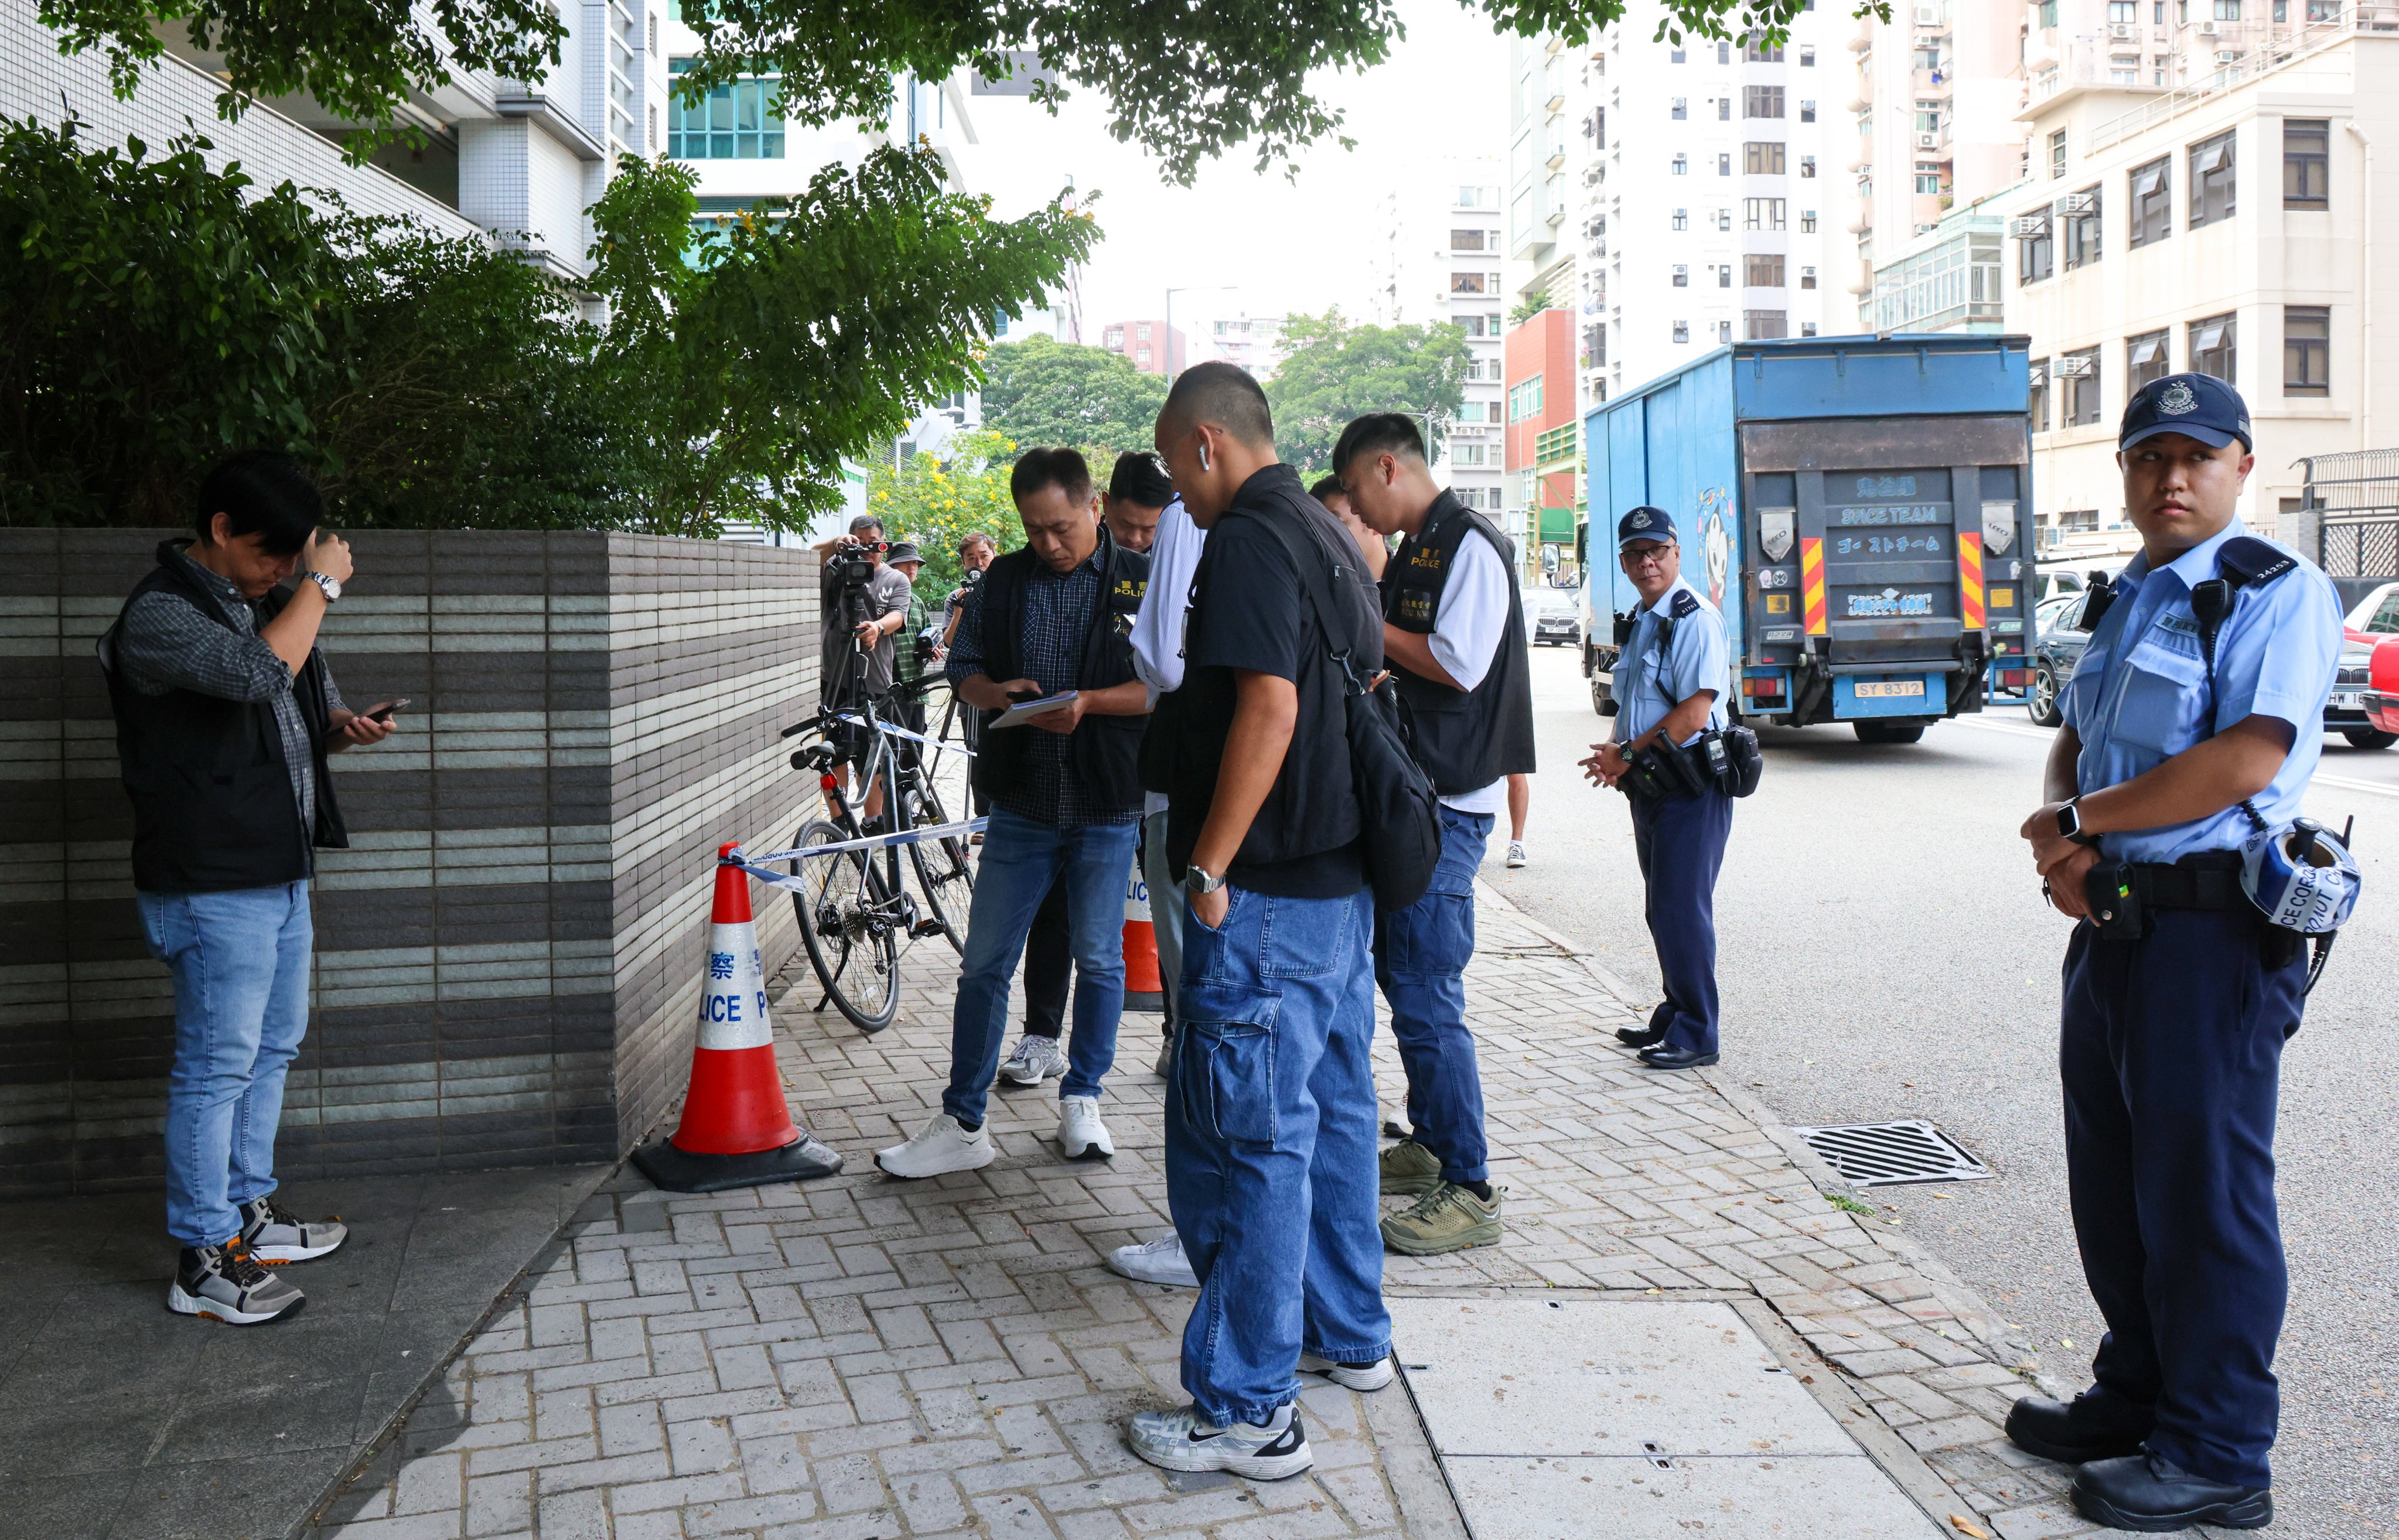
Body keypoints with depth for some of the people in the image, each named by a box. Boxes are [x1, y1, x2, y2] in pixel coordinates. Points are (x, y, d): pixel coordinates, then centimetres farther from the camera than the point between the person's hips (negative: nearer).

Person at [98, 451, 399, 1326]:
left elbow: (308, 706, 24)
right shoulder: (160, 614, -15)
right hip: (213, 884, -9)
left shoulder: (269, 600, 13)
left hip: (282, 873, 9)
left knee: (273, 1048, 18)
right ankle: (203, 1265, 4)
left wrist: (348, 727, 1)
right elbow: (263, 671, -32)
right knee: (218, 1066, -4)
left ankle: (247, 1212, 32)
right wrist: (320, 586, -18)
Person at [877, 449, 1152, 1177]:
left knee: (1099, 959, 9)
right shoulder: (1002, 581, 8)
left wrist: (1088, 702, -20)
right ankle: (962, 1123, 12)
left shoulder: (1141, 580, -2)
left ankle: (1081, 1101, 26)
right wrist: (997, 694, -9)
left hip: (1107, 804, -2)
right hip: (1021, 801, 3)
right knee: (984, 963, 3)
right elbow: (963, 667, 13)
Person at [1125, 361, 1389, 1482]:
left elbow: (1269, 707, -25)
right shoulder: (1327, 536, 15)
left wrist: (1209, 866, -21)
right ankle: (1348, 1335, 34)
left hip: (1266, 895, -10)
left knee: (1244, 1141, -4)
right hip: (1344, 876, 10)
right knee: (1332, 1112, 20)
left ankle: (1249, 1411, 2)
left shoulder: (1247, 541, -15)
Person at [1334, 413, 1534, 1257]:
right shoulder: (1413, 553, 17)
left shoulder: (1469, 545, -12)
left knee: (1426, 997, -10)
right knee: (1400, 971, 18)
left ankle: (1470, 1191, -4)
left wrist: (1365, 625, -11)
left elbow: (1458, 666, -21)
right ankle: (1428, 1143, 31)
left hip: (1446, 805, -10)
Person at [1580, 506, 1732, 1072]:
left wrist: (1627, 755, -15)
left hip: (1691, 787, -9)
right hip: (1650, 787, 9)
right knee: (1663, 910, 15)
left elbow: (1694, 712, -21)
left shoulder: (1695, 619, -14)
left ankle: (1696, 1036, 2)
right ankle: (1673, 1017, 27)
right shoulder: (1639, 621, 15)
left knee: (1682, 910, -6)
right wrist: (1617, 753, 4)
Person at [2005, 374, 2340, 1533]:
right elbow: (2076, 741, 20)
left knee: (2201, 1190, -1)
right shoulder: (2126, 601, 17)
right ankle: (2135, 1401, 33)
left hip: (2216, 928, -9)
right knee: (2113, 1179, 17)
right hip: (2114, 920, 9)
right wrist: (2062, 839, -2)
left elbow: (2245, 760, -22)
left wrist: (2080, 821, -12)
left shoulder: (2277, 594, -10)